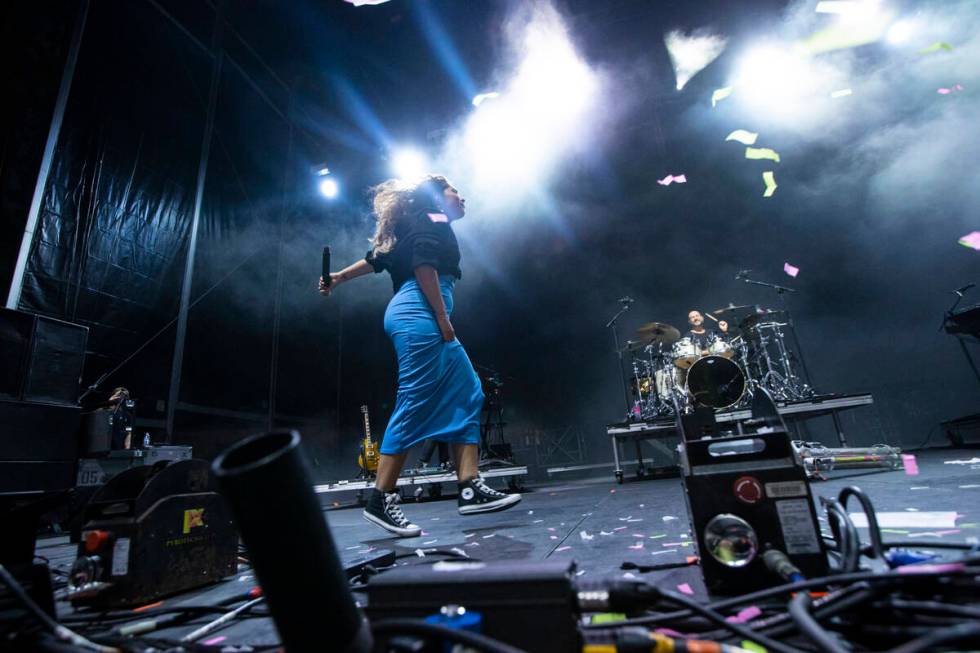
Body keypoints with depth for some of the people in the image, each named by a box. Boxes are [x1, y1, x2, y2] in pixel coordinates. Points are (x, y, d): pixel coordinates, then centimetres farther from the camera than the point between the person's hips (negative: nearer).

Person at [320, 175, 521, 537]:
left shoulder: (419, 226, 30)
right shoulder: (433, 220, 3)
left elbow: (377, 258, 26)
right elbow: (423, 264, -14)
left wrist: (339, 277, 28)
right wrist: (442, 317, -16)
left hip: (420, 319, 10)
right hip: (418, 316, -10)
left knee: (466, 397, 2)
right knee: (415, 406, -11)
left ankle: (470, 490, 0)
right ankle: (380, 501, -3)